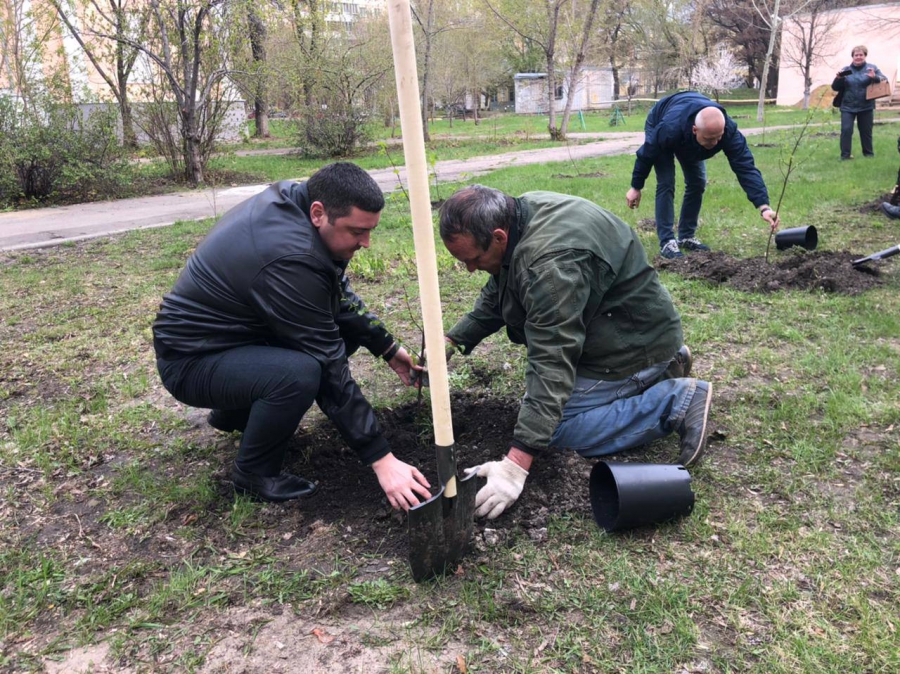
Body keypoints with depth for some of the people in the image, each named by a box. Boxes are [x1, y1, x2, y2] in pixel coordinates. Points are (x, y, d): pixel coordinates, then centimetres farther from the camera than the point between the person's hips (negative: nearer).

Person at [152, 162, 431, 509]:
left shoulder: (292, 201, -6)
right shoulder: (289, 259, -33)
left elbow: (340, 297, 9)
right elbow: (330, 370, -30)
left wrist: (388, 348, 10)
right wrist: (381, 459, -25)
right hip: (192, 359, -9)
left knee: (345, 329, 5)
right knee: (300, 373, -34)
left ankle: (236, 412, 18)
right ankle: (254, 473, -5)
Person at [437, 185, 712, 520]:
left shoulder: (551, 264, -36)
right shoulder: (520, 213, -5)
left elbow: (552, 364, -39)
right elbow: (494, 297, 10)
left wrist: (516, 464, -41)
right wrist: (453, 341, 2)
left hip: (635, 340, -10)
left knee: (558, 426, -15)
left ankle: (679, 400, -8)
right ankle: (663, 366, 19)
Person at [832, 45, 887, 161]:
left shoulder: (872, 68, 2)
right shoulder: (845, 70, 5)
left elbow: (884, 79, -5)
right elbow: (835, 87, 5)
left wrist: (875, 77, -26)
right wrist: (838, 79, -16)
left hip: (866, 107, 0)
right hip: (848, 107, 0)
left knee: (866, 131, 8)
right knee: (846, 130, -13)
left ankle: (869, 154, 21)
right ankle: (845, 155, -8)